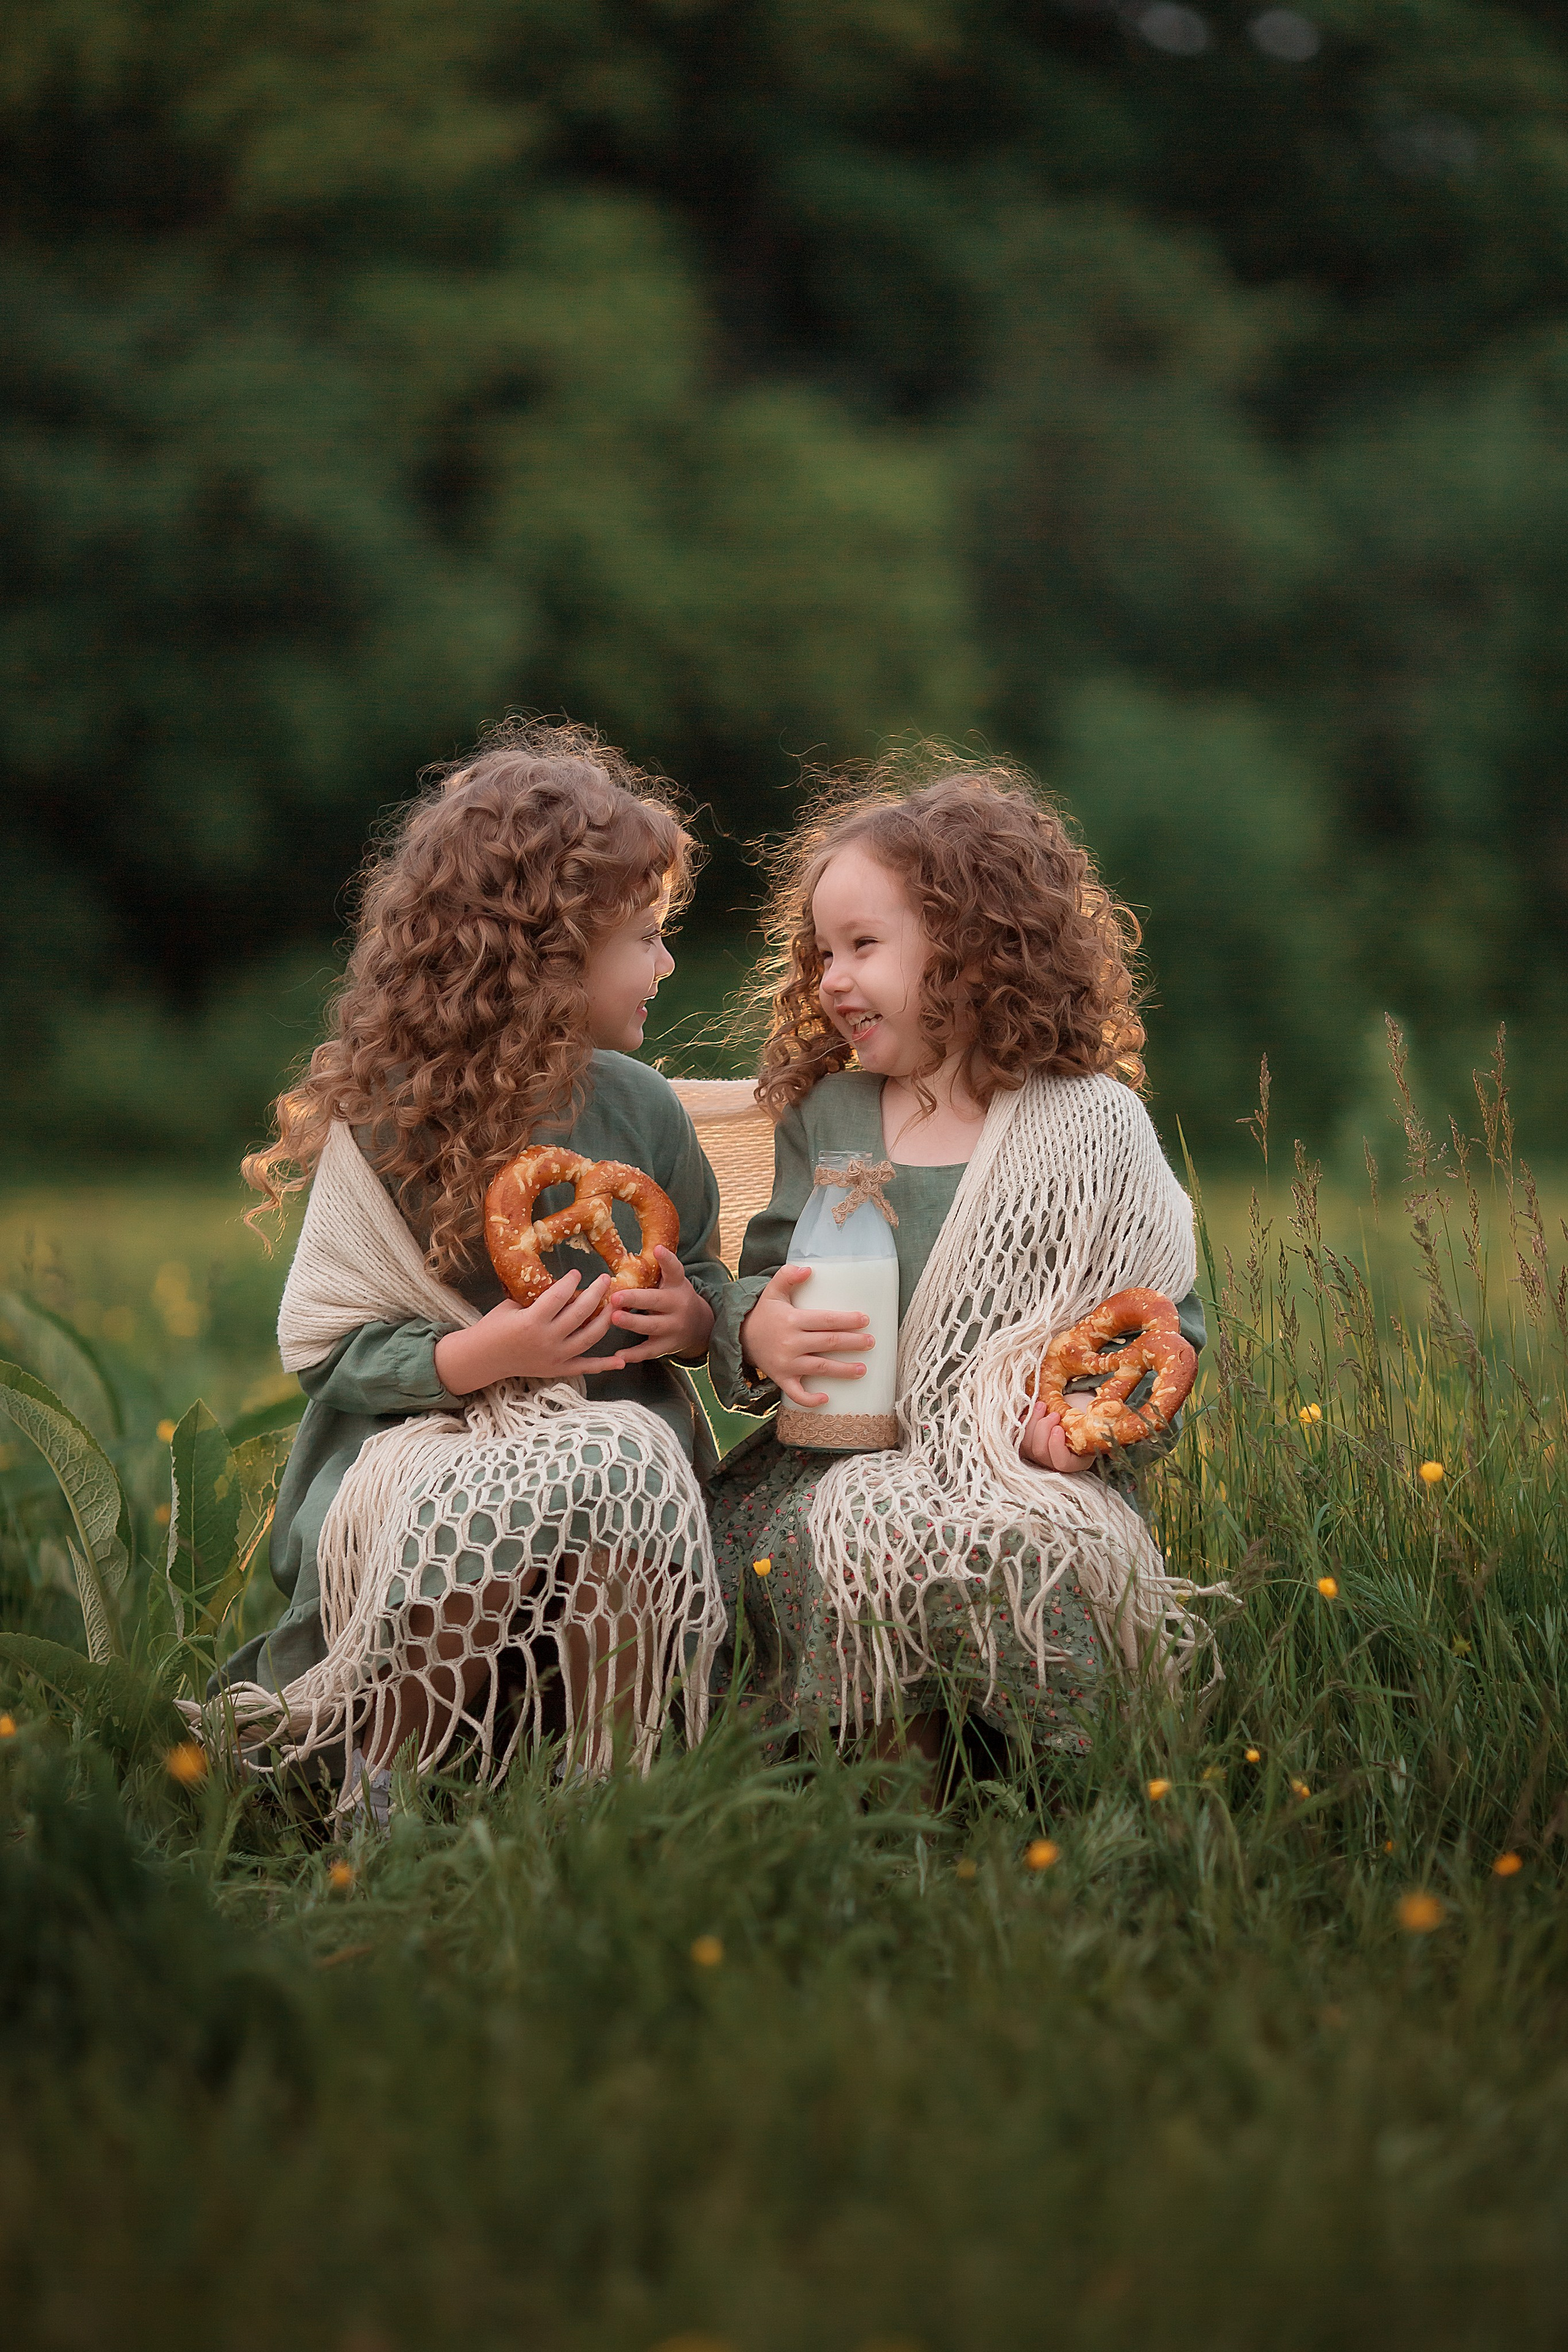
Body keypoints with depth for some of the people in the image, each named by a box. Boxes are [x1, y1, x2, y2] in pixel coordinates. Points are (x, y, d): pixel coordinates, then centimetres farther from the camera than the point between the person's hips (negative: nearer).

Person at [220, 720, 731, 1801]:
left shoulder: (638, 1109, 5)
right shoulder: (390, 1118, -8)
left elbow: (706, 1280, 20)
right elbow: (323, 1344, -7)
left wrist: (692, 1319, -4)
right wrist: (479, 1358, -22)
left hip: (612, 1420, 3)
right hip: (421, 1434, -3)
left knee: (623, 1480, -35)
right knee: (469, 1516, -38)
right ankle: (393, 1784, -14)